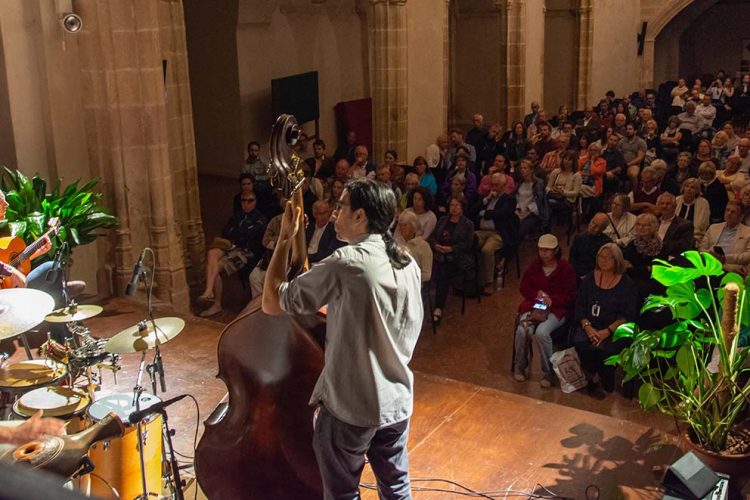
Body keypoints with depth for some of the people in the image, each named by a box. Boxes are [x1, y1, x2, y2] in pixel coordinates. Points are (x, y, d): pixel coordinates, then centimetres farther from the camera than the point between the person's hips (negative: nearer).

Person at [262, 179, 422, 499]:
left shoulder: (345, 264, -21)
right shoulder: (408, 264, 1)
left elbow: (272, 303, -16)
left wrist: (285, 238, -9)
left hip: (350, 405, -6)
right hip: (397, 400, 7)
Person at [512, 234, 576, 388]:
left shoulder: (566, 268, -3)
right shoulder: (534, 266, 9)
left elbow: (570, 296, -4)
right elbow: (524, 287, 10)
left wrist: (552, 300, -19)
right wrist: (537, 294, -11)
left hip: (557, 308, -3)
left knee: (542, 332, -32)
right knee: (522, 330, -25)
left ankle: (549, 373, -13)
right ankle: (519, 367, -1)